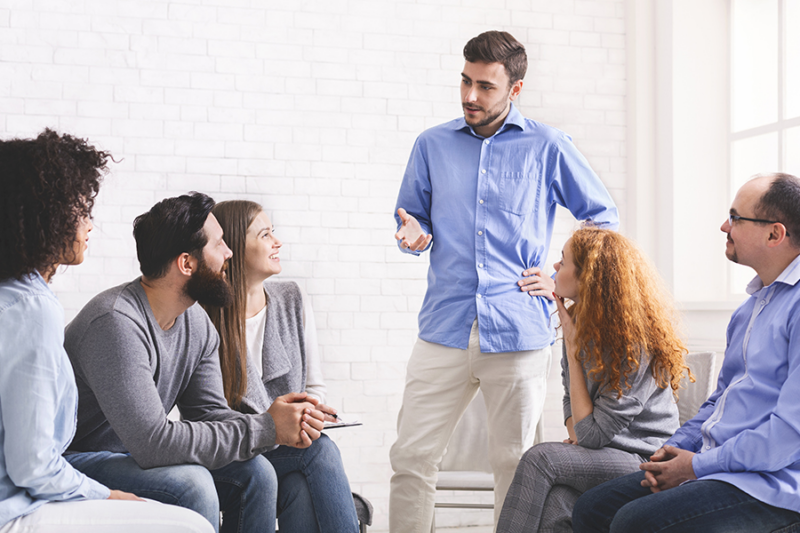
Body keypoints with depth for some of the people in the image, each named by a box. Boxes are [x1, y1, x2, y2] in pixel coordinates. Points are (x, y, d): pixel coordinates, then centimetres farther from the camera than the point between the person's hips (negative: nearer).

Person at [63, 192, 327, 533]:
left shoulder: (197, 324, 2)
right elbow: (152, 441, -32)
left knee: (254, 471, -5)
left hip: (134, 456, 9)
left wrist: (283, 427, -17)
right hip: (78, 463, -9)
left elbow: (209, 414, 4)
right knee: (192, 485, -30)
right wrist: (265, 428, -27)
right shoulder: (117, 322, -28)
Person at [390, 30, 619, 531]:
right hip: (445, 329, 2)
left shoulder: (548, 147, 5)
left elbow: (604, 217, 14)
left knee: (515, 464, 4)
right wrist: (413, 234, -4)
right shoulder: (432, 144, 11)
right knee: (412, 456, -2)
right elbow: (413, 215, 20)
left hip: (519, 333, -2)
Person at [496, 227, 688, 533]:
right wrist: (575, 437, -6)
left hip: (644, 460, -6)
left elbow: (593, 434, -17)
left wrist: (572, 346, -14)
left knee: (540, 459, -29)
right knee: (554, 503, -30)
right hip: (600, 456, 6)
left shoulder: (635, 344, -18)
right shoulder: (582, 323, 7)